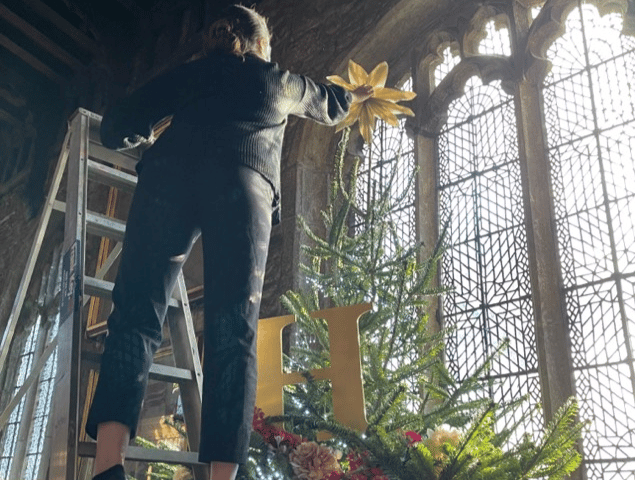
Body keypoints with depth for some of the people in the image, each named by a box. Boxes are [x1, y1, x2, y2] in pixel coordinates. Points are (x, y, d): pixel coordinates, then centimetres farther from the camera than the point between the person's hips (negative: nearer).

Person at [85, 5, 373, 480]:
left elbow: (118, 125, 23)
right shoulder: (281, 81, 33)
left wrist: (148, 134, 46)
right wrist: (360, 94, 76)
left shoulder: (187, 72, 31)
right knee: (234, 330, -4)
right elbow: (330, 104, 54)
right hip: (244, 183, 0)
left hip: (169, 176, 1)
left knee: (137, 311, -8)